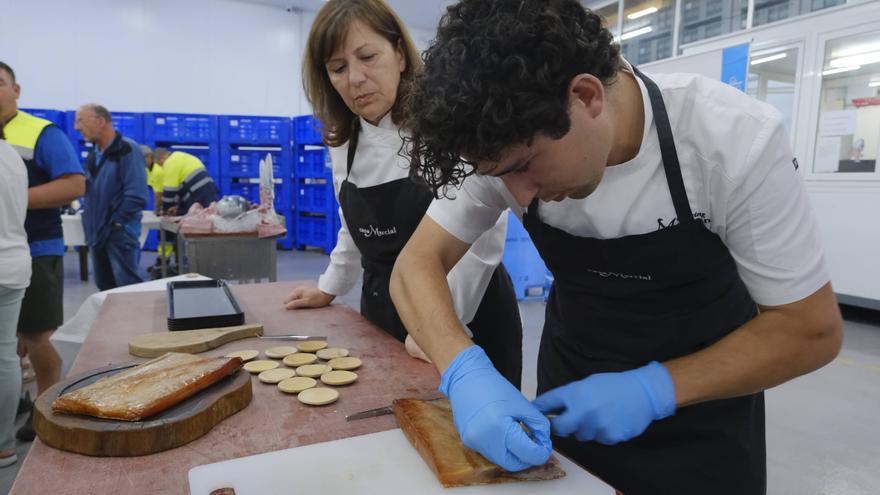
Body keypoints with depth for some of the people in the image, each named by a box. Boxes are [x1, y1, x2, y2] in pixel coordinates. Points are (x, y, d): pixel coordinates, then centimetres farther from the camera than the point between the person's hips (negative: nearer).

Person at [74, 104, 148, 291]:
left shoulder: (127, 149, -10)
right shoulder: (93, 154, 14)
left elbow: (136, 195, -17)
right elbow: (89, 191, 22)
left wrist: (115, 224, -15)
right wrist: (90, 223, 8)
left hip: (120, 232, -8)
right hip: (96, 232, 8)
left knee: (127, 288, -8)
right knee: (105, 287, 14)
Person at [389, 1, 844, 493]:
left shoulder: (737, 138, -27)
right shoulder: (506, 143, -20)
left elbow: (812, 329, -20)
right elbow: (418, 265, -20)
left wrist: (655, 389, -31)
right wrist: (465, 371, -37)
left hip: (698, 408, -2)